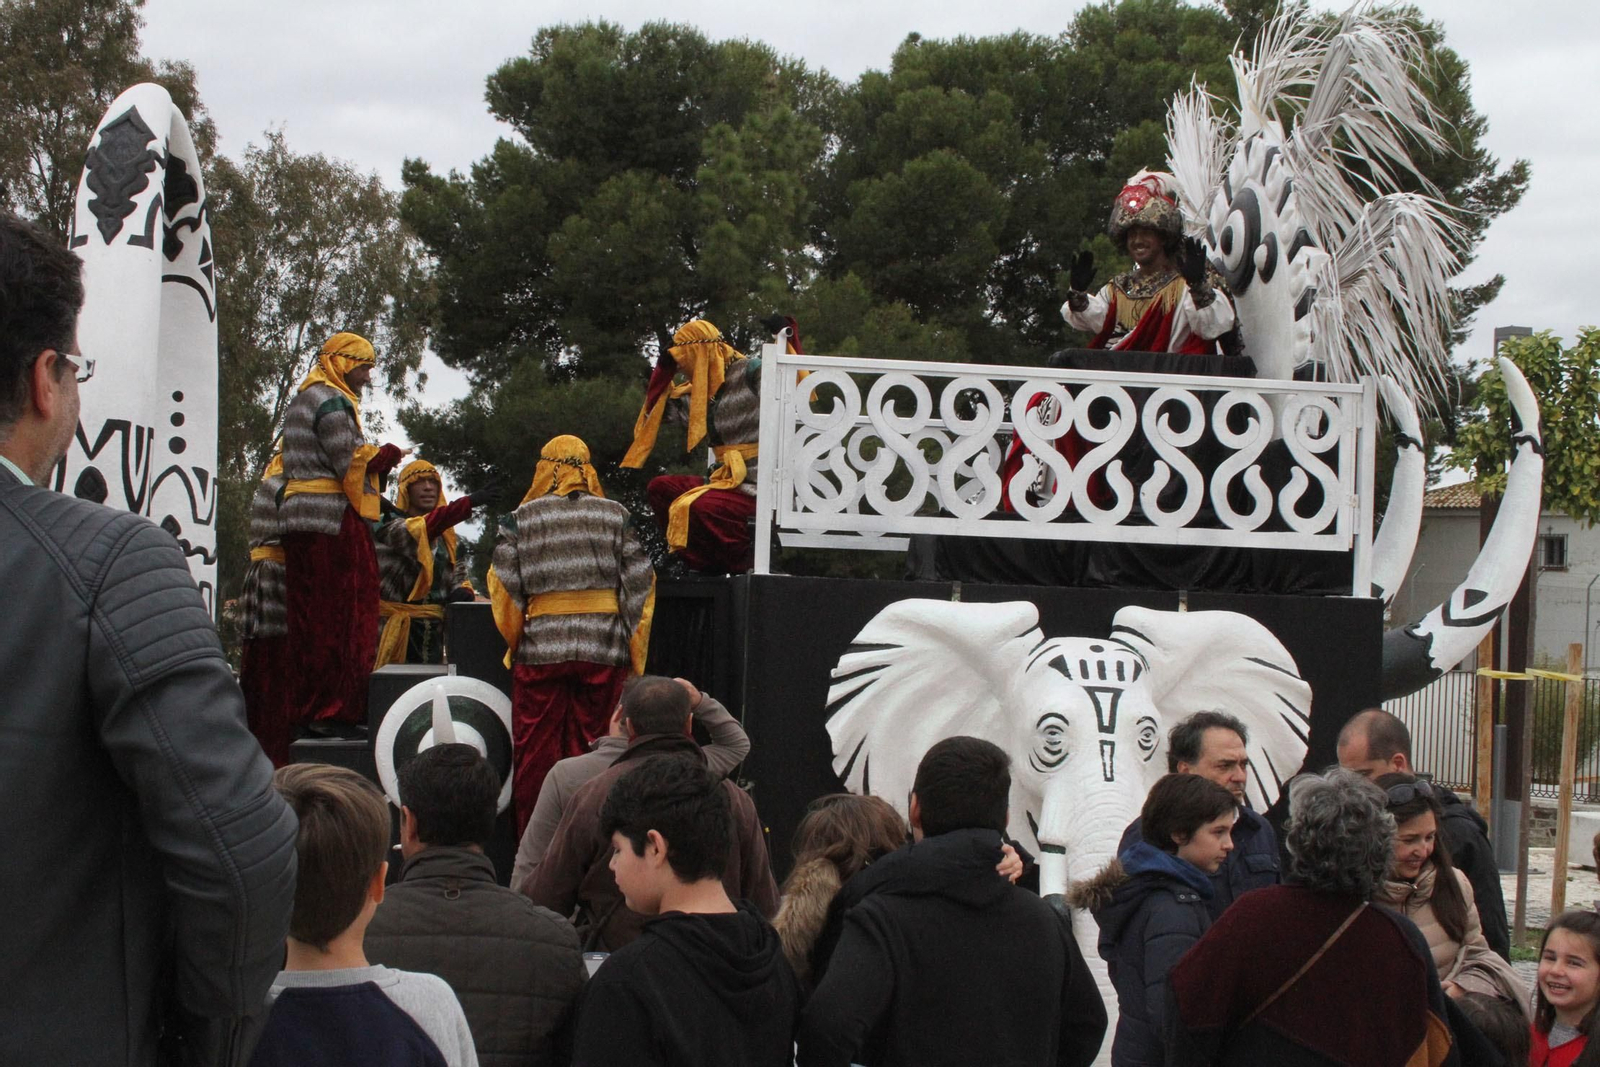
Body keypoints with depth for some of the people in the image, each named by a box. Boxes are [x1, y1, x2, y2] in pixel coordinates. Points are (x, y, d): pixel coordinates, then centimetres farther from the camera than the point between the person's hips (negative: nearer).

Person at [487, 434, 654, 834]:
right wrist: (634, 657, 7)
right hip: (604, 650, 1)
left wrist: (514, 644, 15)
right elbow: (640, 585, 3)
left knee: (536, 752, 6)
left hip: (540, 648, -1)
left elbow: (504, 587, 1)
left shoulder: (521, 519, 4)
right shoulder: (615, 516, 6)